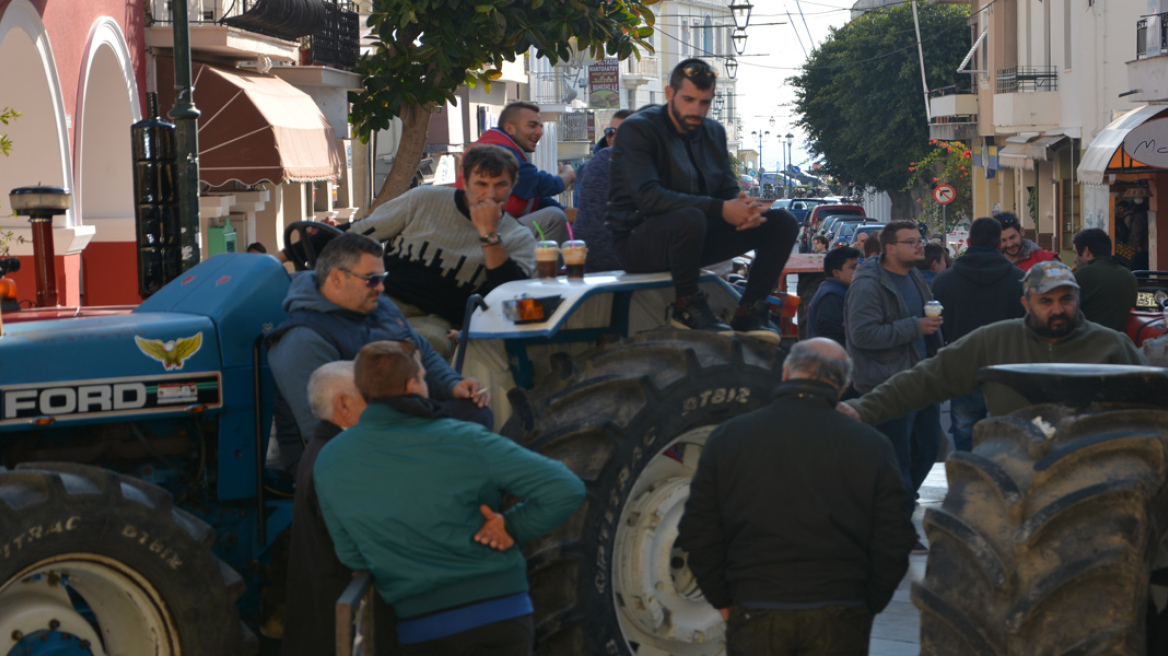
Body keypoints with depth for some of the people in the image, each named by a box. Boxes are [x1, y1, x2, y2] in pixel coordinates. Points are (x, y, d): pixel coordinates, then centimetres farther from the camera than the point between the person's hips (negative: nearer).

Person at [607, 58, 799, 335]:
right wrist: (720, 209, -30)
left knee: (783, 222, -5)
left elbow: (729, 190, 12)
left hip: (696, 236, 7)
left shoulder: (714, 132, 13)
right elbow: (648, 197, -25)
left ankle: (749, 311, -4)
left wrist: (746, 208, -16)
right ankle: (687, 306, -19)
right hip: (638, 240, -7)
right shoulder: (637, 130, -11)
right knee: (690, 218, -41)